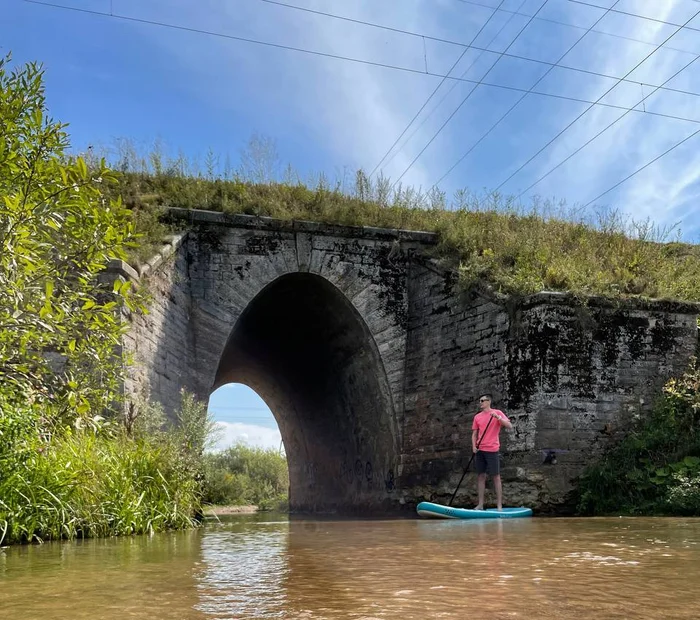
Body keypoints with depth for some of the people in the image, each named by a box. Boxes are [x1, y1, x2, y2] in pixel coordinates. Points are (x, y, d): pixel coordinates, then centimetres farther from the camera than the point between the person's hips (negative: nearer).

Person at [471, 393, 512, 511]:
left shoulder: (497, 413, -1)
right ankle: (480, 504, 13)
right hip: (480, 450, 5)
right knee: (480, 476, 6)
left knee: (496, 476, -1)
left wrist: (498, 417, -23)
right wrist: (474, 446, -2)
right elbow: (474, 434, 14)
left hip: (492, 450, -5)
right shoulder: (477, 417, 12)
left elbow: (509, 426, -10)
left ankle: (499, 505, 3)